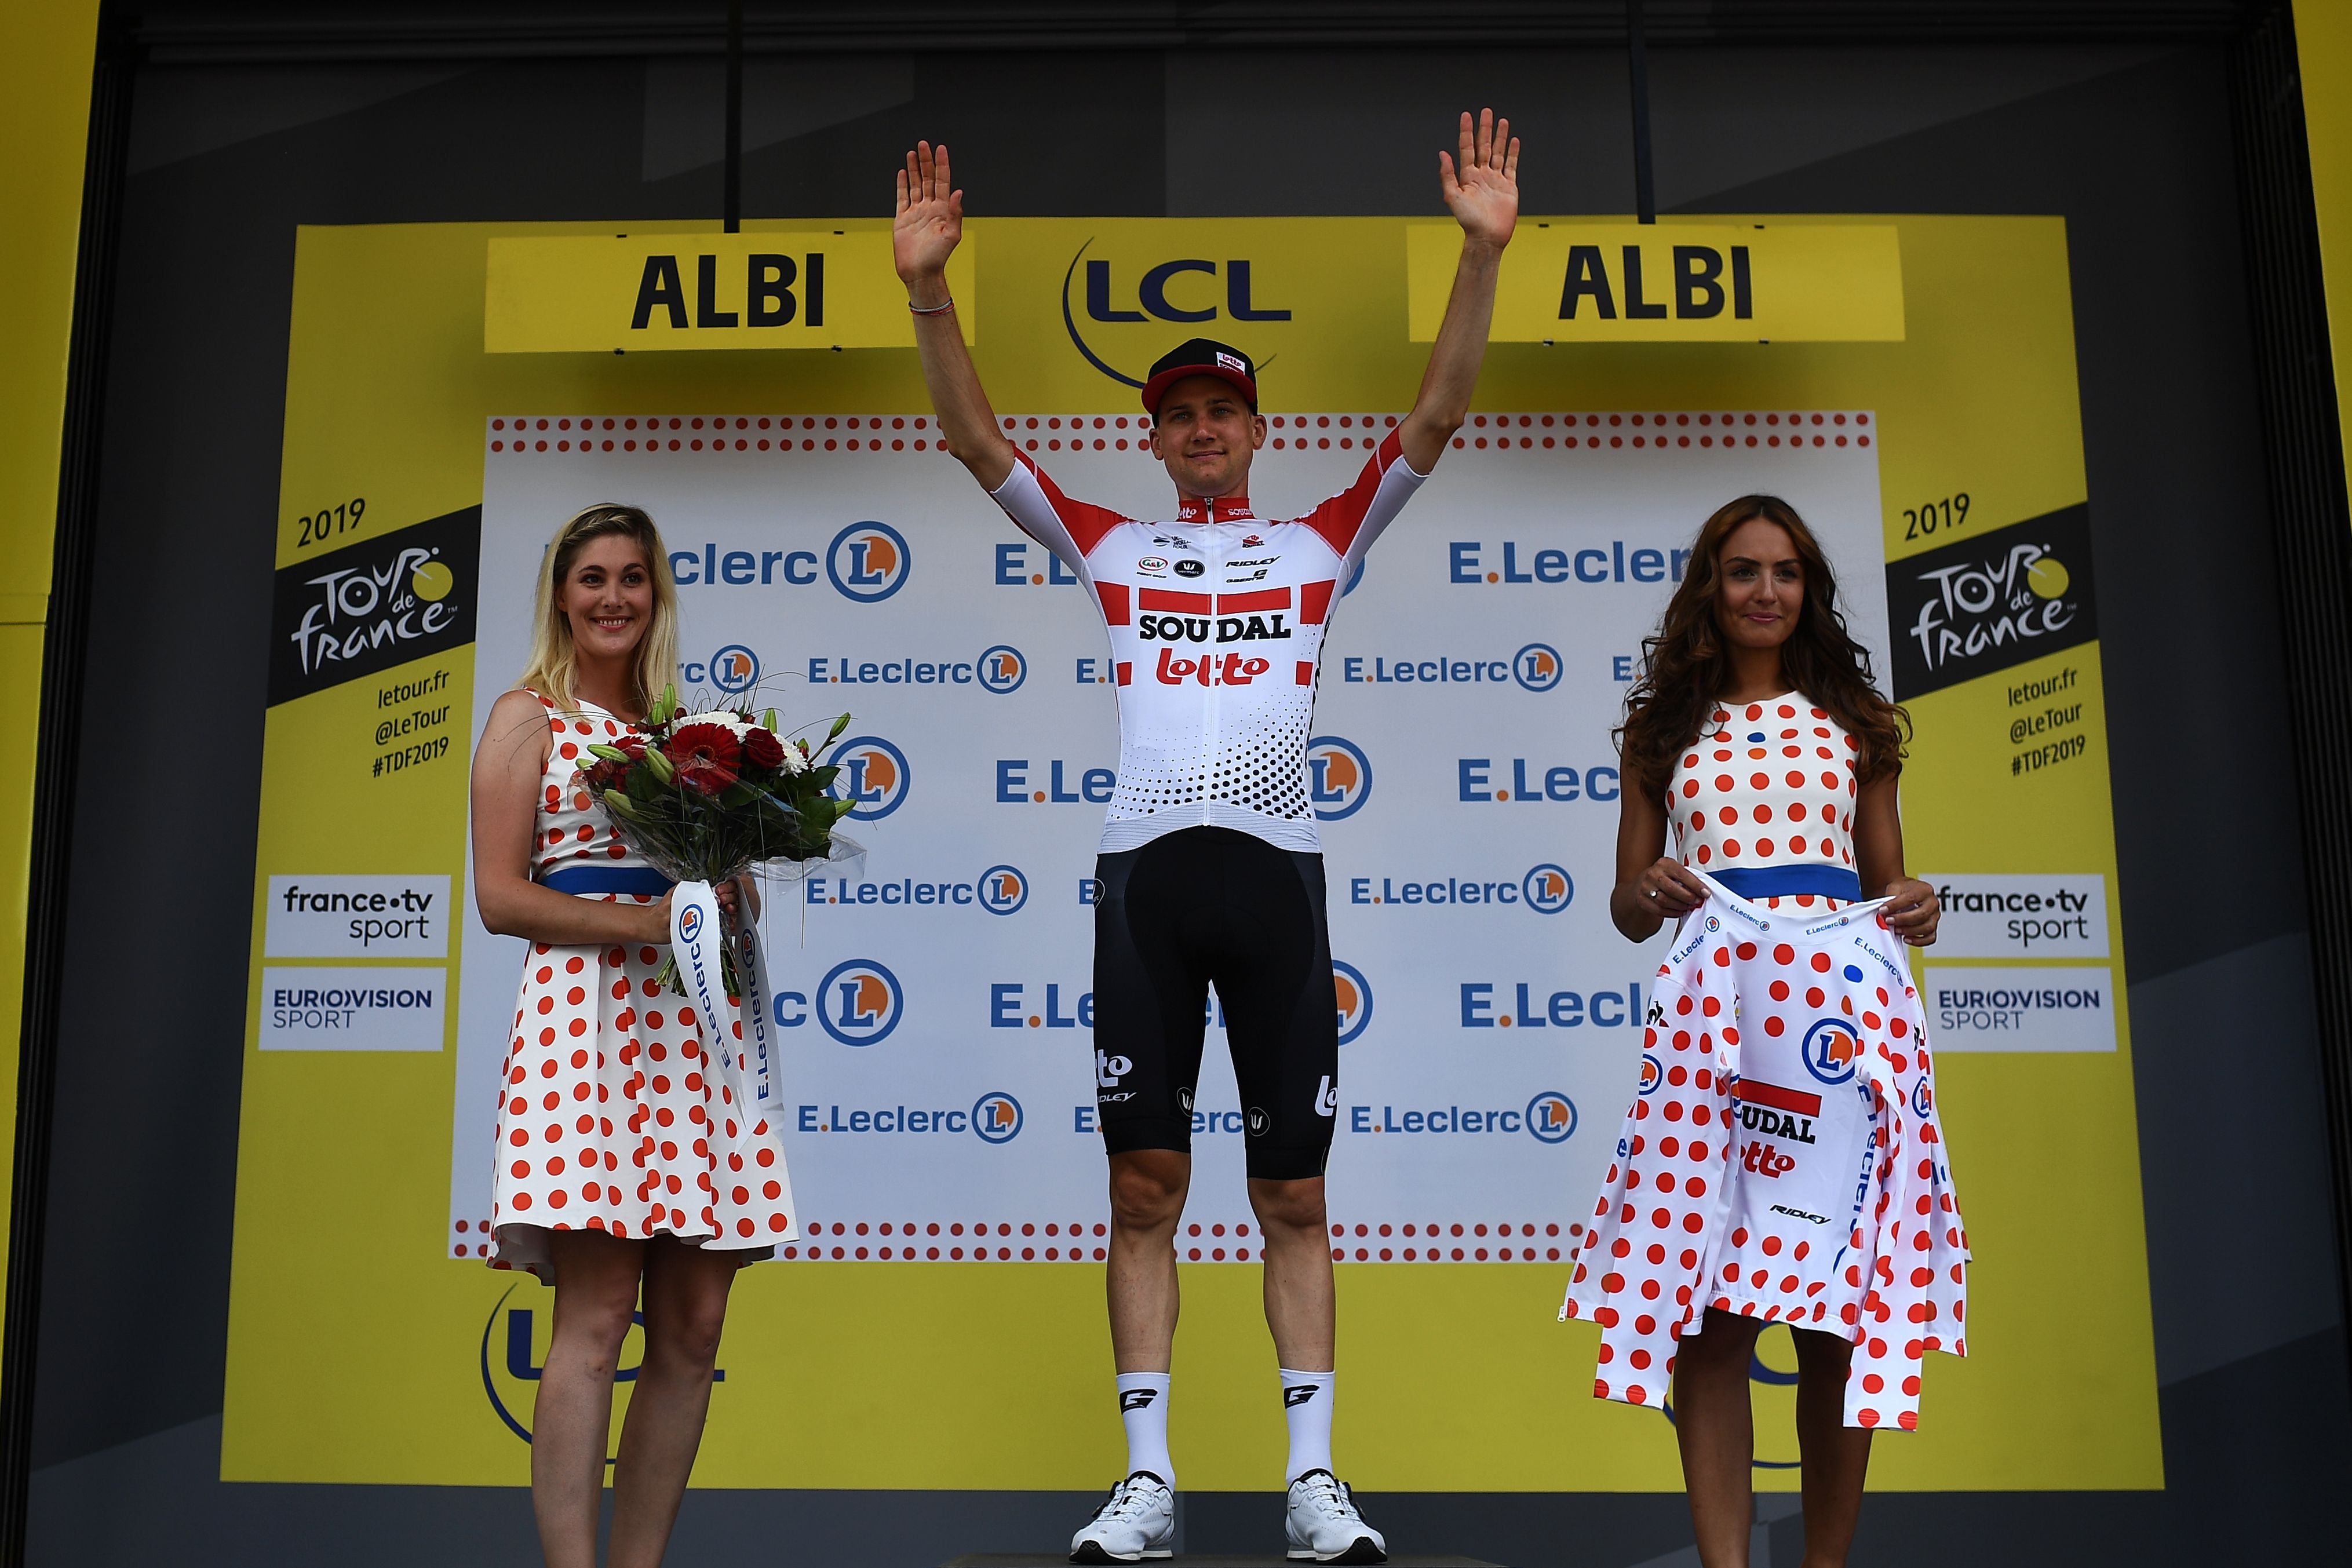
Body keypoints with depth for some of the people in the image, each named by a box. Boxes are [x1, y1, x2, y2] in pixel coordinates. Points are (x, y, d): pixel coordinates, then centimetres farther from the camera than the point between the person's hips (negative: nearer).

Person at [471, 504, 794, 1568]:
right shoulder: (528, 718, 7)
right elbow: (500, 896, -2)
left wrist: (729, 899, -1)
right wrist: (645, 921, -13)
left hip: (695, 1022, 5)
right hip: (586, 1010, -5)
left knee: (692, 1327, 1)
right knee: (597, 1312, -11)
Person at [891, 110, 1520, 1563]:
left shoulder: (1320, 543, 13)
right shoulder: (1113, 547, 14)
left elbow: (1437, 419, 5)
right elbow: (977, 437, 8)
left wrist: (1483, 255, -4)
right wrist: (929, 287, -3)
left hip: (1277, 873, 0)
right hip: (1147, 873, 1)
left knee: (1296, 1194, 4)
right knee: (1145, 1186, 2)